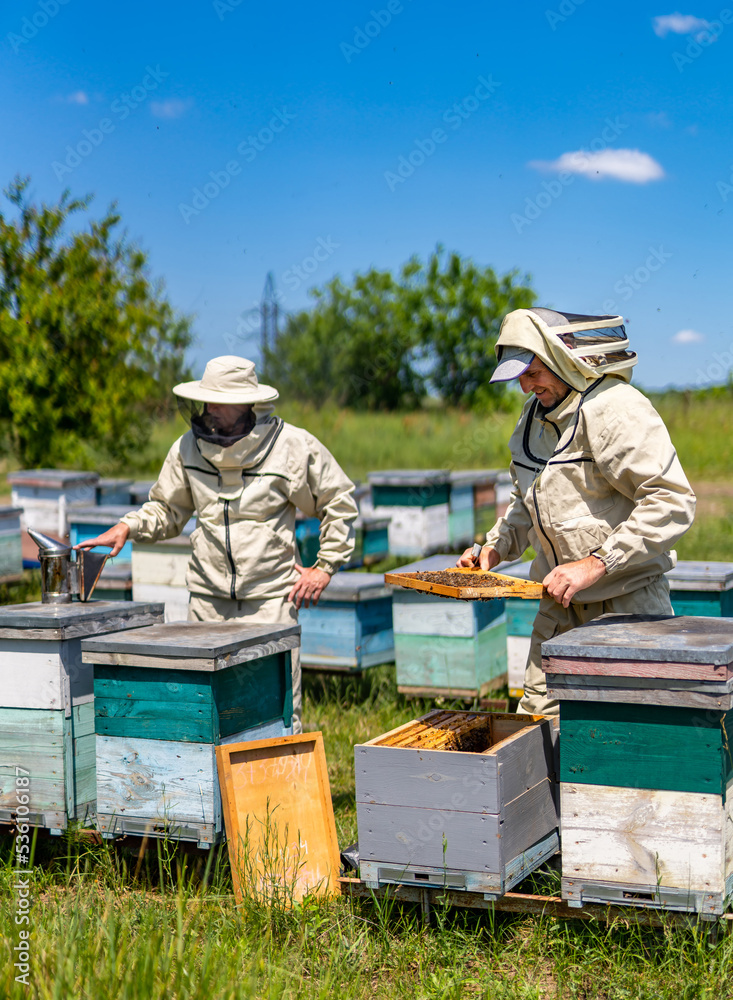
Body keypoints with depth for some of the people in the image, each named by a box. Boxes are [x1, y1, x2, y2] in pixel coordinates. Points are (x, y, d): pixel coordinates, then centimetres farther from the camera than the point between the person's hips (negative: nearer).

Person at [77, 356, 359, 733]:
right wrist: (127, 527, -2)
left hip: (271, 600, -3)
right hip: (209, 602, 3)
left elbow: (340, 504, 5)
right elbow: (166, 508, 16)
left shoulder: (292, 445, -5)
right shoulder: (189, 447, 3)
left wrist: (325, 566, 0)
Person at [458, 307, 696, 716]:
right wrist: (497, 546, 7)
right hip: (560, 602, 8)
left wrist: (596, 564, -29)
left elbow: (673, 502, -26)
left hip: (625, 603, -8)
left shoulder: (615, 410, -18)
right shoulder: (537, 413, 11)